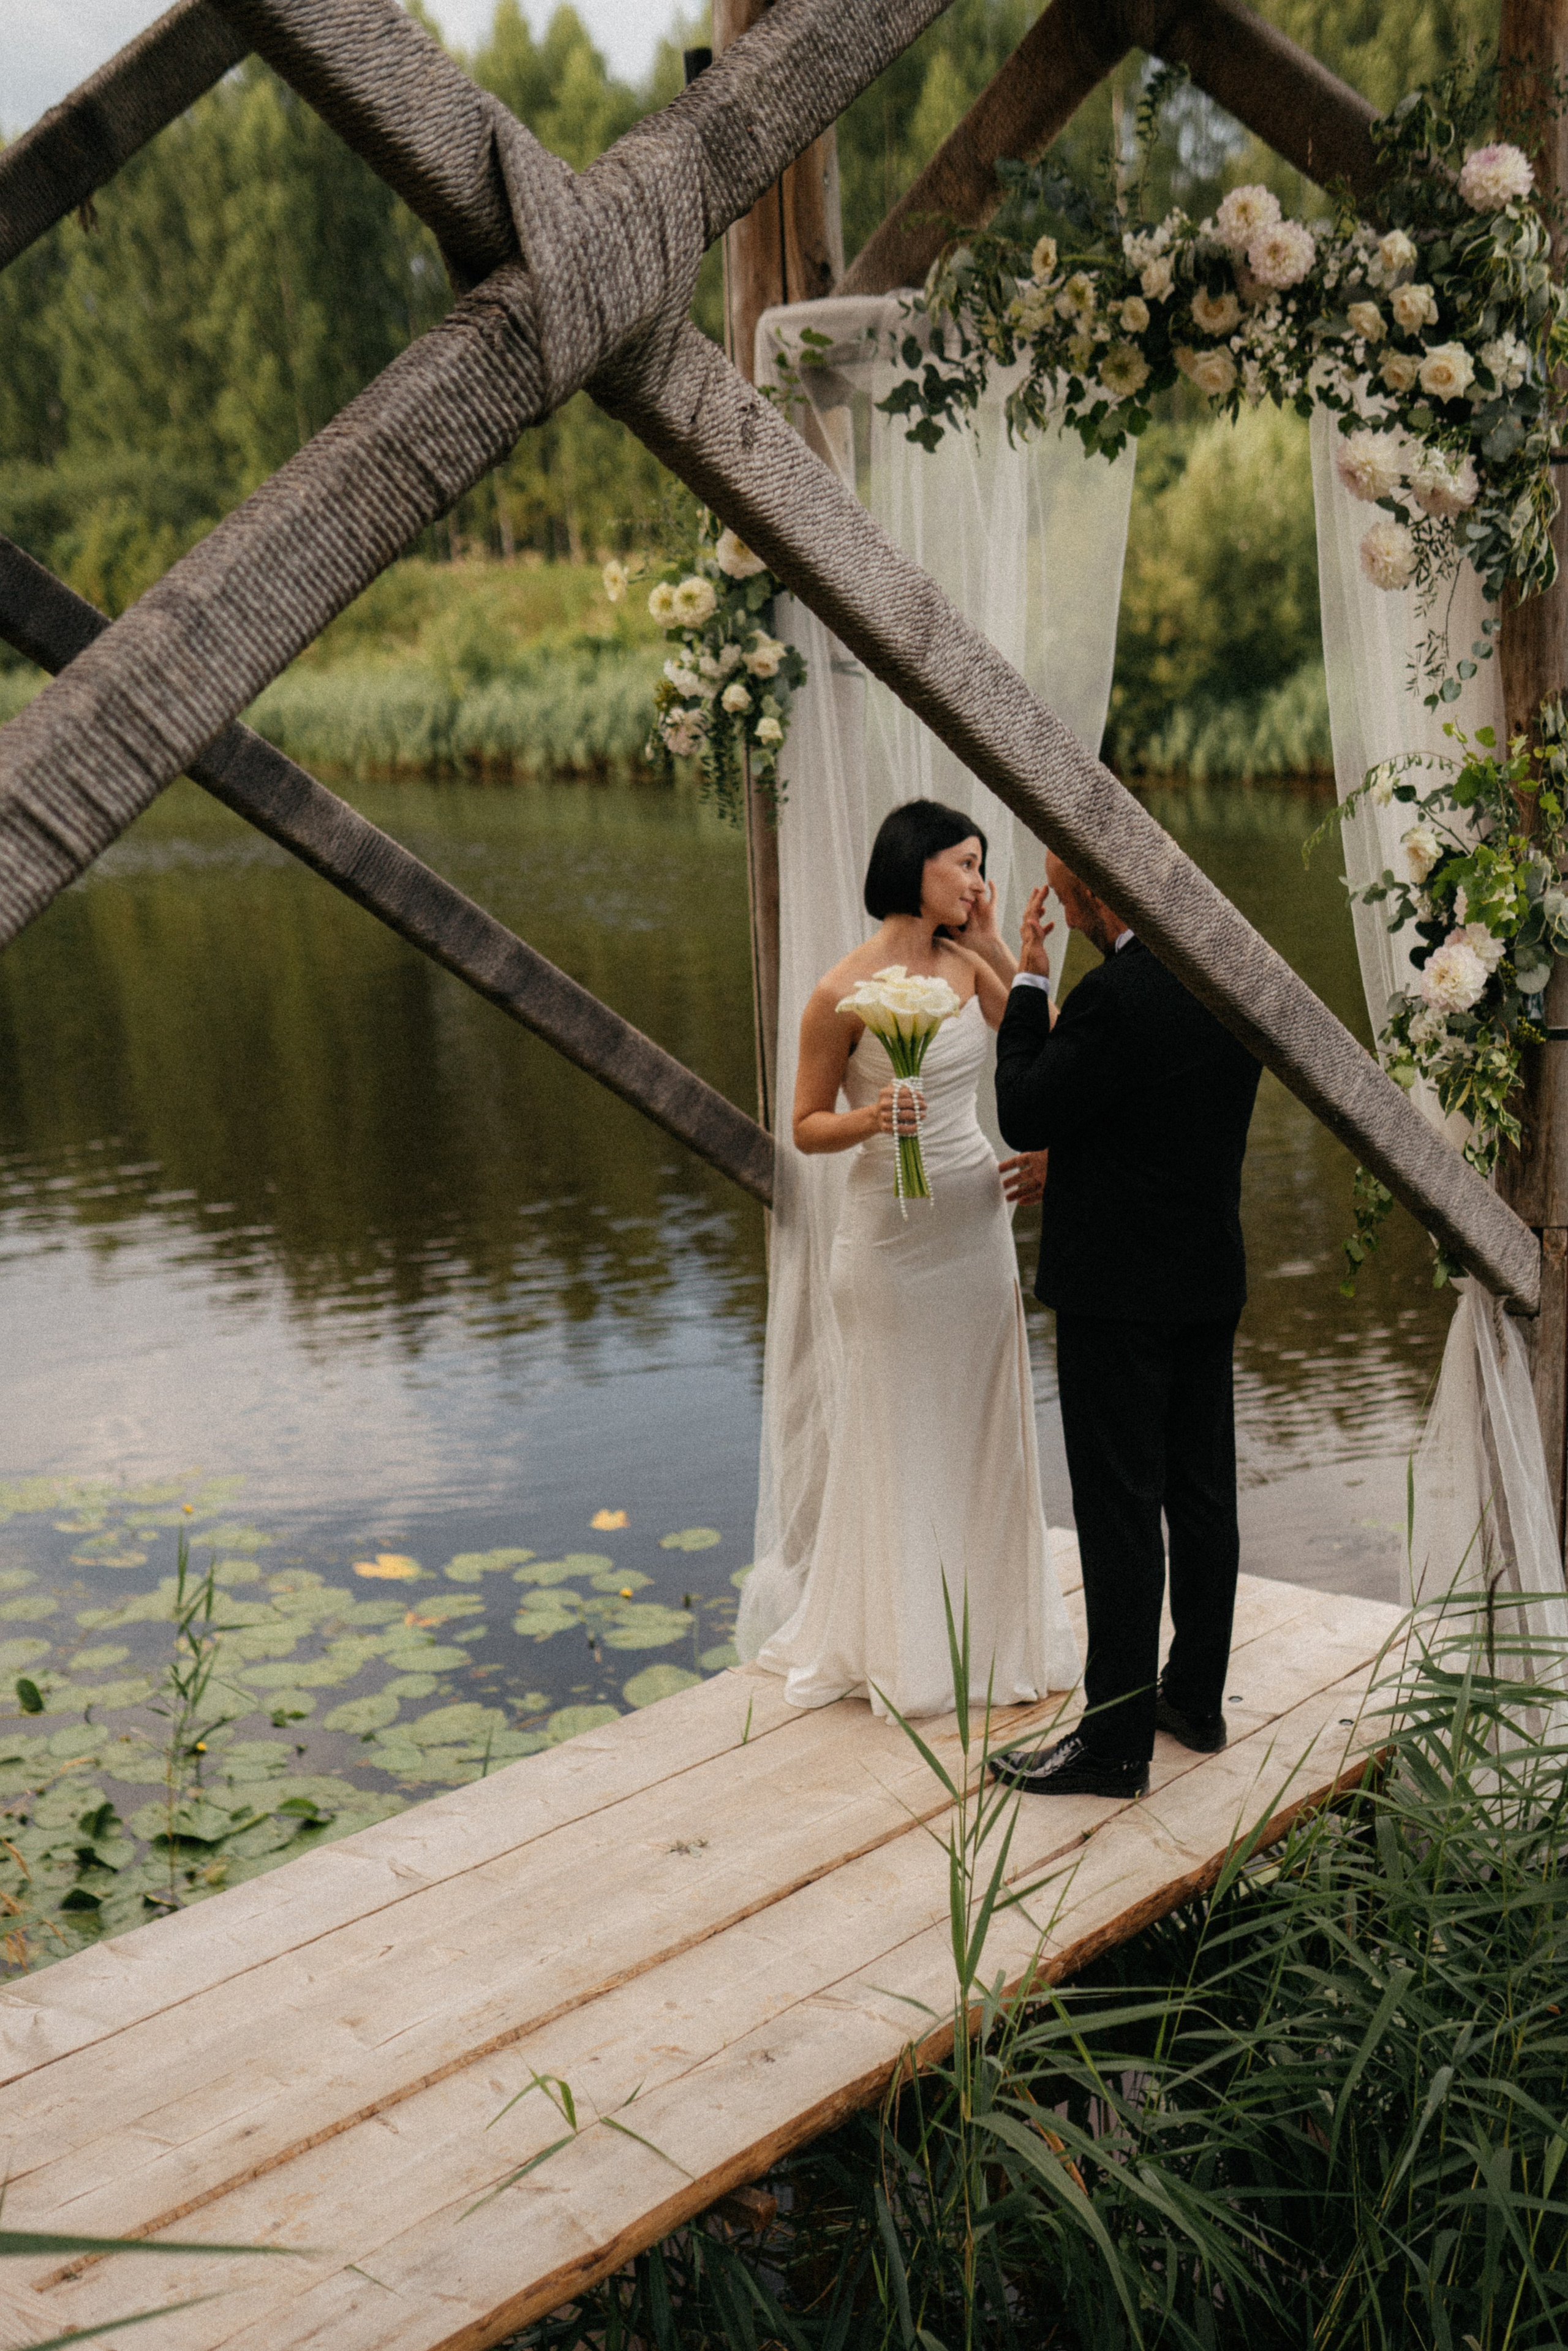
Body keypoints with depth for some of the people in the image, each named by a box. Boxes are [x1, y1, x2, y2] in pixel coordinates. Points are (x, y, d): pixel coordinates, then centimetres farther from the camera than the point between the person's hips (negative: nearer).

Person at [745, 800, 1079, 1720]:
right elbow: (807, 1126, -6)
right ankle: (902, 1647, 20)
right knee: (899, 1432, 5)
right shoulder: (844, 994, -13)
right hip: (893, 1230, -6)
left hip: (978, 1220, 6)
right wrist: (868, 1119, -27)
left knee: (983, 1421, 12)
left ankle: (988, 1628, 27)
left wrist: (995, 948, -5)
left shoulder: (969, 964, 3)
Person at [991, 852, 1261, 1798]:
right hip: (1212, 1277, 8)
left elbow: (1024, 1118, -14)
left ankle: (1117, 1741, 8)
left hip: (1120, 1292, -8)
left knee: (1121, 1515, -1)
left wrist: (1029, 986, -6)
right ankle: (1198, 1696, 30)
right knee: (1203, 1495, 16)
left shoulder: (1114, 997, -23)